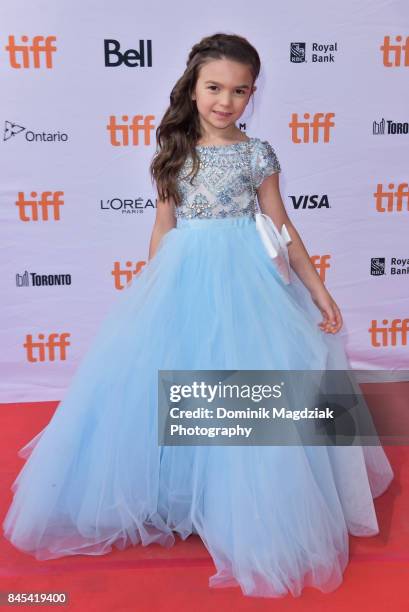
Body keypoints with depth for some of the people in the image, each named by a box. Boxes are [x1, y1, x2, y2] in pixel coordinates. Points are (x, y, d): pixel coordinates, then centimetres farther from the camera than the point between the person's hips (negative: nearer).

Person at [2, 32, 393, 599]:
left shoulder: (257, 153, 0)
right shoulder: (176, 149, 6)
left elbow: (281, 227, 3)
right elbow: (164, 223, 10)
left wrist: (317, 289, 0)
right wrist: (150, 286, 9)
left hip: (244, 278, -2)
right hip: (180, 278, 3)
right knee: (149, 380, 3)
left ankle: (248, 515, 19)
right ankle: (167, 490, 27)